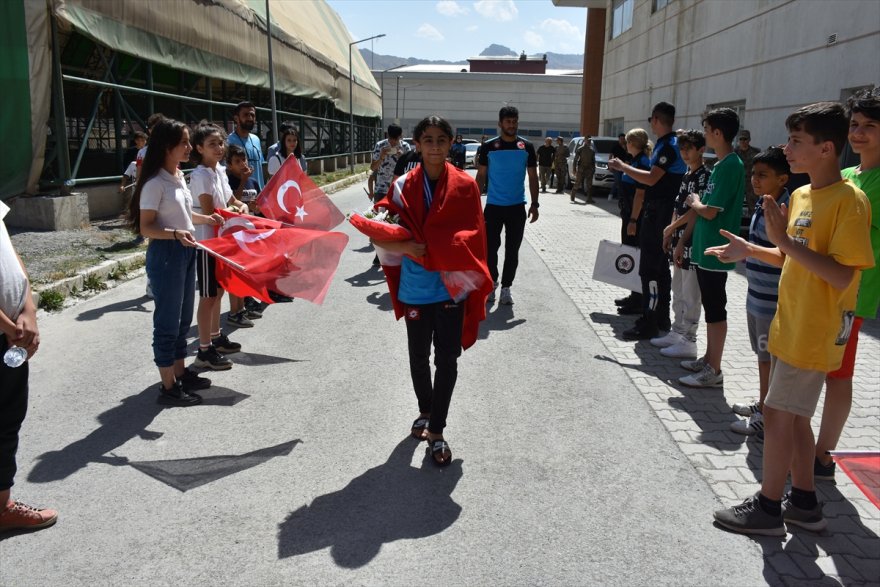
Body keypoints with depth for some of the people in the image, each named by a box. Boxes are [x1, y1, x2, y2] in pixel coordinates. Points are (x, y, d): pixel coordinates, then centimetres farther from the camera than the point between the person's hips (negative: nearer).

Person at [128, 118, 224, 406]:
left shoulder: (179, 177, 9)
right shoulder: (155, 183, -18)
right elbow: (146, 227, -18)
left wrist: (206, 218, 13)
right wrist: (175, 234, -33)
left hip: (186, 252, 9)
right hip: (165, 255, -9)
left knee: (183, 318, 17)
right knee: (168, 320, 0)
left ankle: (181, 373, 31)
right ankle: (168, 387, 11)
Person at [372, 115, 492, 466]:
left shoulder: (464, 186, -5)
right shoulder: (403, 187, -2)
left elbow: (471, 237, -9)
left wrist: (424, 248, -19)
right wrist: (405, 247, -20)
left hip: (451, 286, -1)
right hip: (415, 287, 2)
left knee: (447, 359, 3)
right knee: (418, 356, 16)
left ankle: (436, 430, 16)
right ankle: (426, 412, 40)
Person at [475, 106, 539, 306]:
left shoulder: (527, 147, 2)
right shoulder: (488, 146, -1)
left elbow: (533, 177, 5)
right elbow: (481, 176, 3)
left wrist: (534, 204, -2)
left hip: (517, 206, 1)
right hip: (493, 205, -1)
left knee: (512, 250, 6)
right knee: (491, 248, 4)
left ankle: (506, 287, 16)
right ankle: (491, 284, 21)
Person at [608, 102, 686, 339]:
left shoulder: (669, 146, -16)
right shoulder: (666, 143, 15)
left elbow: (652, 178, -23)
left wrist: (622, 166, -14)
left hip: (658, 213, -11)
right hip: (658, 211, 11)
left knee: (650, 268, -8)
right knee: (659, 265, 15)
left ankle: (649, 324, -5)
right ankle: (661, 317, 25)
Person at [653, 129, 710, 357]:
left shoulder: (704, 176, -13)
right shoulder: (687, 175, 14)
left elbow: (695, 213, -18)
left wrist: (677, 235, -19)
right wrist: (670, 234, 10)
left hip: (692, 243, -9)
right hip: (680, 241, 9)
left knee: (690, 295, -2)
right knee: (678, 292, 17)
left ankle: (688, 341, 5)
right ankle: (677, 332, 27)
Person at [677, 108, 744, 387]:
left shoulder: (730, 165, -18)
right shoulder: (722, 164, 12)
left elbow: (709, 211, -20)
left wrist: (694, 202, -3)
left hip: (715, 251, -10)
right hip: (706, 248, 10)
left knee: (715, 310, -2)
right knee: (710, 307, 17)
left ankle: (714, 371, 7)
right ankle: (709, 359, 28)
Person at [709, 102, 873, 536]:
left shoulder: (849, 200, -18)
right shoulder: (801, 195, 9)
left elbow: (842, 275, -24)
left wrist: (785, 239, -27)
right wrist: (750, 250, 6)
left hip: (815, 334, -9)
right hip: (789, 325, 9)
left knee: (778, 414, -1)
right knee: (792, 414, 15)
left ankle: (768, 507, 15)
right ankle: (804, 501, 30)